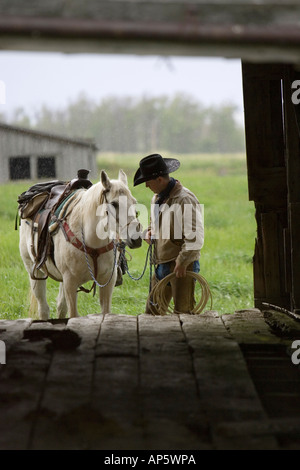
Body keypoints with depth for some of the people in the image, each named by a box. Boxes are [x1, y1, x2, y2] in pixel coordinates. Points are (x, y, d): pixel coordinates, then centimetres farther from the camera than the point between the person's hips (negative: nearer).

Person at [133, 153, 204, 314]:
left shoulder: (184, 199, -16)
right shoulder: (157, 197, 13)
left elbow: (195, 237, -21)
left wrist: (182, 262, -21)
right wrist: (149, 231, 8)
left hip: (182, 265, -9)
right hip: (161, 264, 9)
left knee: (182, 311, -6)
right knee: (152, 310, 11)